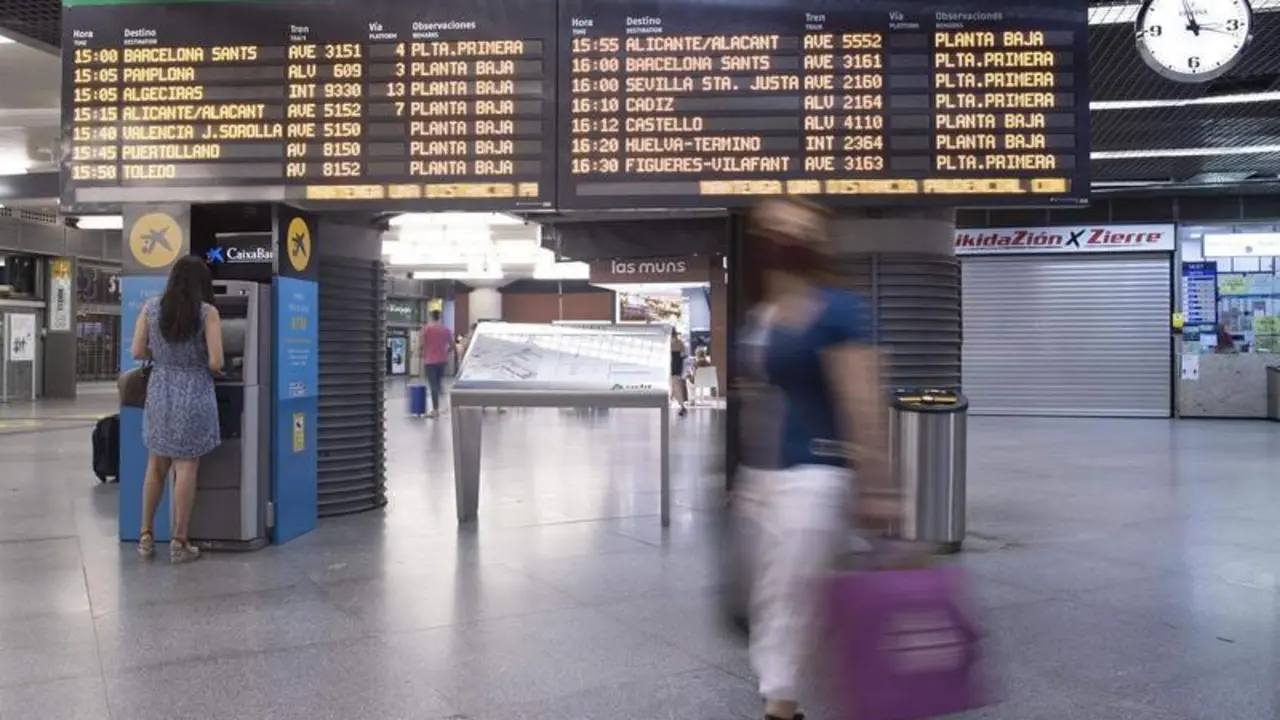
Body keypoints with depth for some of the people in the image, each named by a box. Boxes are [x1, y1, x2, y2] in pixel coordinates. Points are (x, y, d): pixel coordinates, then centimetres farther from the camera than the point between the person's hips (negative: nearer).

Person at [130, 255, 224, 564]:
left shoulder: (151, 307, 2)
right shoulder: (207, 312, -10)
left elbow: (137, 352, 3)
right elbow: (215, 363, -14)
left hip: (159, 392, 4)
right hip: (194, 395, -4)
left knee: (156, 465, 16)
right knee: (185, 468, 2)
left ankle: (146, 535, 22)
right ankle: (179, 542, 8)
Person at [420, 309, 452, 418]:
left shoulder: (426, 328, -6)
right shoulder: (446, 329, 7)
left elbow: (422, 344, -10)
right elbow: (452, 345, 7)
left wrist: (423, 355, 7)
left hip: (430, 360, -5)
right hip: (442, 360, 5)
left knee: (433, 385, -5)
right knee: (438, 384, 15)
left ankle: (435, 409, -9)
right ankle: (437, 408, 18)